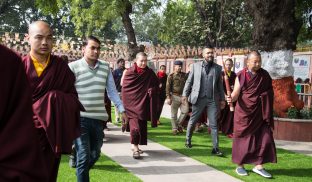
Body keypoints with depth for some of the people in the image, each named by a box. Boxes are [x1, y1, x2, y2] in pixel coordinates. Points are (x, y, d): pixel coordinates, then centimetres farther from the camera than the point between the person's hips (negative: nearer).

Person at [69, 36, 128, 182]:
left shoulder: (105, 67, 6)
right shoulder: (73, 67, -7)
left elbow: (112, 91, 13)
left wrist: (122, 109, 8)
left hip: (99, 118, 5)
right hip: (80, 118, -5)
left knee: (95, 155, 16)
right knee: (84, 157, -7)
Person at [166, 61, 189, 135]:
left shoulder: (184, 75, 11)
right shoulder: (171, 76, -1)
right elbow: (168, 87, -5)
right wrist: (168, 97, -12)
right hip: (175, 96, -3)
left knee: (185, 110, -6)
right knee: (174, 114, 2)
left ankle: (179, 124, 14)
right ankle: (174, 128, 12)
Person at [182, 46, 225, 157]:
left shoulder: (218, 68, 8)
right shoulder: (196, 66, 5)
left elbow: (220, 85, 11)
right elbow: (189, 81, 7)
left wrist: (222, 99, 8)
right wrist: (185, 94, 0)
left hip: (212, 99, 1)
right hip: (198, 98, -1)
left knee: (213, 124, 0)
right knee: (192, 121, 11)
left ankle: (215, 148, 3)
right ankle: (188, 140, 32)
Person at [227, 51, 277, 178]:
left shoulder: (265, 75, 3)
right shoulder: (241, 75, -6)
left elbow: (270, 92, 11)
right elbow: (236, 93, -8)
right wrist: (231, 98, -32)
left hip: (260, 114, 3)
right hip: (244, 112, -3)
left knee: (264, 138, 0)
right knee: (243, 138, 4)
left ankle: (258, 166, 11)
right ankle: (240, 165, 18)